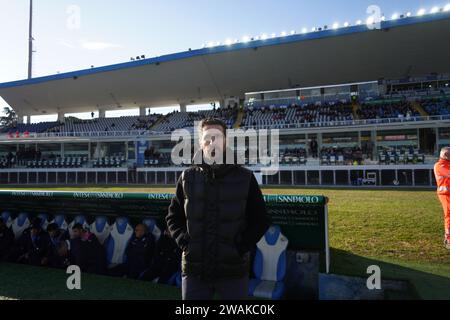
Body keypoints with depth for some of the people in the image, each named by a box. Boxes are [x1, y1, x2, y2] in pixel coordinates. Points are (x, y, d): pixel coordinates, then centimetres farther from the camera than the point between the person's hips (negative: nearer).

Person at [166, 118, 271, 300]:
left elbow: (261, 220, 3)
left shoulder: (245, 178, -2)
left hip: (233, 270, -1)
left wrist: (242, 247, -8)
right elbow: (173, 216, 11)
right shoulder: (188, 178, 3)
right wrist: (184, 242, -4)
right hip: (194, 270, 1)